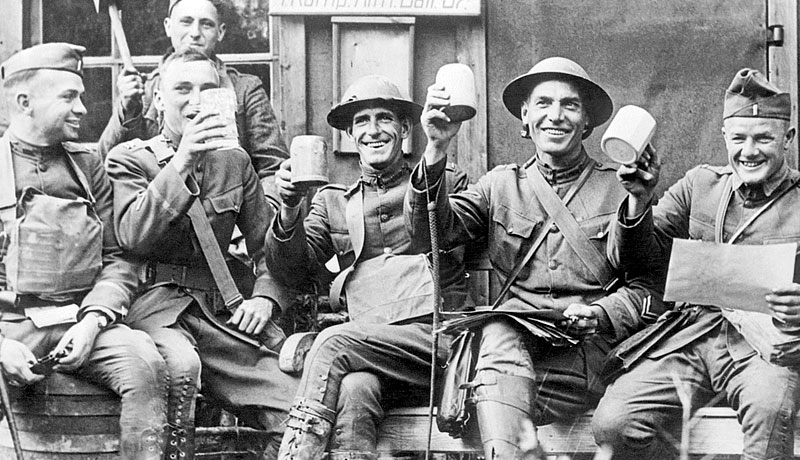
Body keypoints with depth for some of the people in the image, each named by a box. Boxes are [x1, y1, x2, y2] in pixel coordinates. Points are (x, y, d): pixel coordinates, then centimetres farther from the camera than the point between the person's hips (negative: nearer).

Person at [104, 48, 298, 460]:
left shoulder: (234, 162, 17)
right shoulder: (128, 159, 6)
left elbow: (266, 246, 21)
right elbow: (134, 238, -12)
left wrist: (265, 296, 0)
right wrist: (181, 163, -18)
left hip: (220, 308, 4)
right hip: (156, 302, -4)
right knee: (180, 364, -39)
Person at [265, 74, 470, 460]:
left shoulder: (445, 182, 19)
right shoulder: (333, 201, 26)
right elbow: (295, 270, 12)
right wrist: (290, 209, -7)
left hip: (434, 331, -2)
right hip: (365, 340, 2)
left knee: (333, 342, -27)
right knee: (353, 391, -32)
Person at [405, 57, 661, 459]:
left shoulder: (618, 189, 13)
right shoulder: (501, 184, 19)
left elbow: (646, 288, 9)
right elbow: (433, 230, 3)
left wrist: (598, 315, -12)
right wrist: (437, 149, -10)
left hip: (588, 350, -2)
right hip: (514, 332, 2)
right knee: (499, 331, -34)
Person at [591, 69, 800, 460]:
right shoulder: (700, 185, 16)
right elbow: (643, 262, 12)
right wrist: (639, 201, -7)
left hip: (766, 344, -3)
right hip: (693, 337, 3)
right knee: (612, 423, -20)